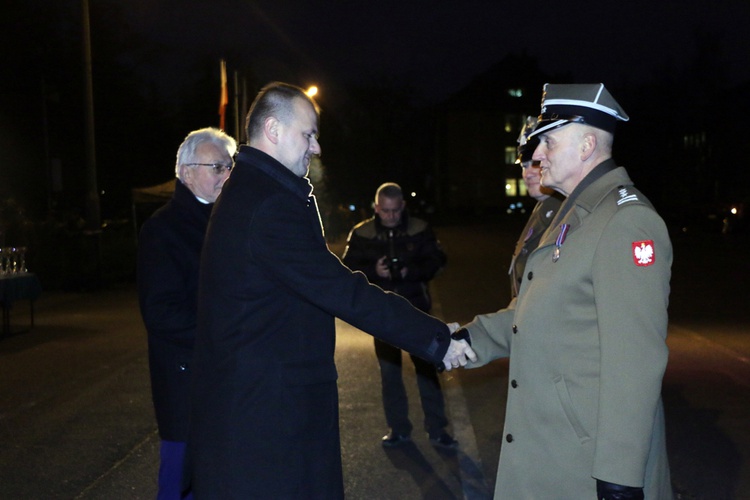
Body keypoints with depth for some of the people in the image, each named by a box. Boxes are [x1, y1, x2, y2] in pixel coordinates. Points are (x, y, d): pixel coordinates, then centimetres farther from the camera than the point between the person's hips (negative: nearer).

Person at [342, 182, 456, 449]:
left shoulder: (420, 230, -3)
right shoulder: (361, 234, -1)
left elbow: (437, 261, -1)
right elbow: (348, 267, 0)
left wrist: (410, 272, -18)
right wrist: (373, 272, -19)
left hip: (416, 309, -1)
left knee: (426, 368, 1)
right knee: (389, 372, 10)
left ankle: (437, 430, 11)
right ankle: (399, 429, 23)